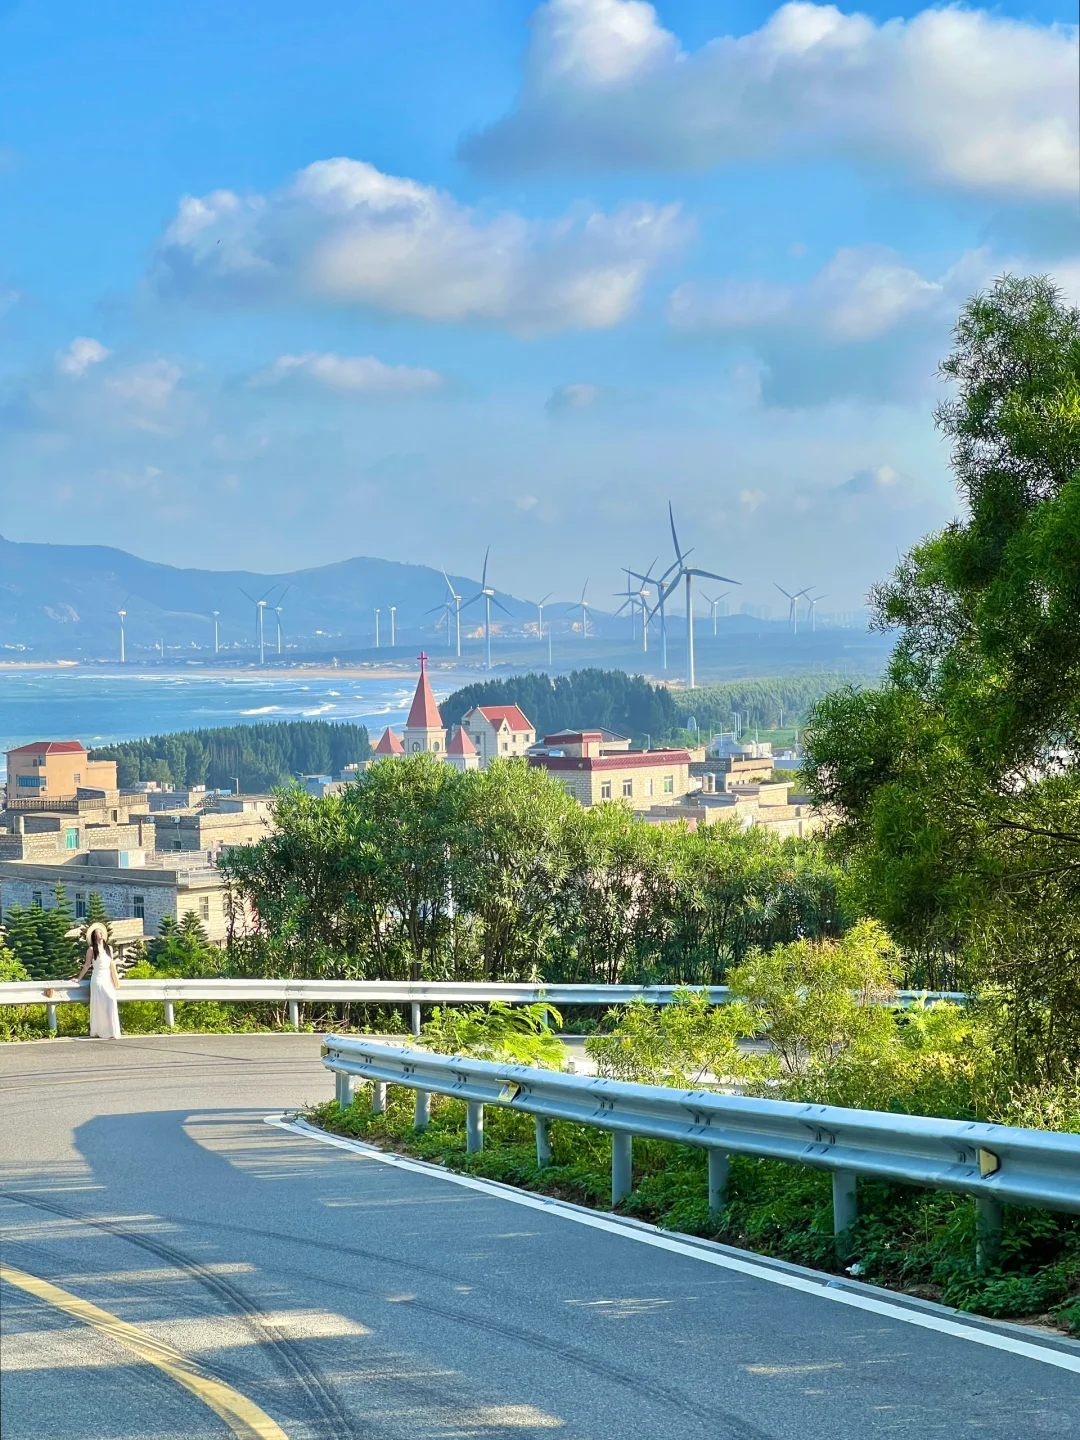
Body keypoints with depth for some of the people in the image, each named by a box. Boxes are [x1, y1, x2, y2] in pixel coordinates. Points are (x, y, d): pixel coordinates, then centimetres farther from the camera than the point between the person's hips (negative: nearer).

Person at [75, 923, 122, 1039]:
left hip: (108, 979, 4)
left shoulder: (108, 948, 13)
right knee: (99, 1005, -8)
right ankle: (98, 1032, -6)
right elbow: (87, 965, 5)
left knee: (111, 1003, -5)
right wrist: (79, 978, 4)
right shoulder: (92, 949, 0)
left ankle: (111, 1032, -3)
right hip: (98, 979, -4)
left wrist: (116, 980, 13)